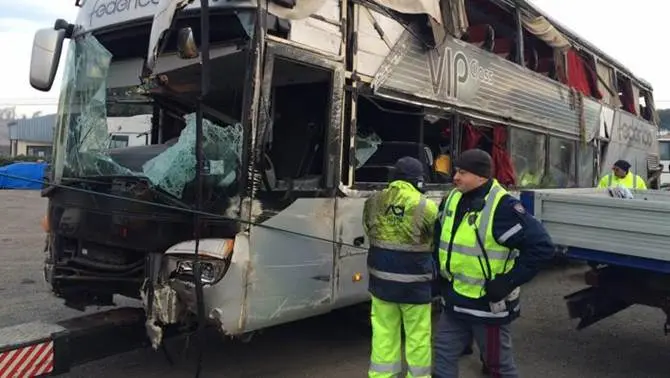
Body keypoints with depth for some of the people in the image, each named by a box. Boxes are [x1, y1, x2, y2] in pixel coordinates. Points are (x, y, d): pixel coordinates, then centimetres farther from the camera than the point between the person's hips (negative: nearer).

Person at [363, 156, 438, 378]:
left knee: (383, 334, 13)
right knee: (417, 336, 11)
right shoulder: (426, 207, -16)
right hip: (414, 283, -4)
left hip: (381, 280, 4)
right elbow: (434, 244, -1)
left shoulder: (373, 202, -2)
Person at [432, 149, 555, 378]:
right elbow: (439, 237, 21)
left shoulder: (502, 207, -20)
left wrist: (509, 281, -20)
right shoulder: (452, 199, 4)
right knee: (443, 357, 15)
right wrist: (439, 270, 12)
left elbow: (541, 246, -22)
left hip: (488, 305, -7)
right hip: (454, 302, 7)